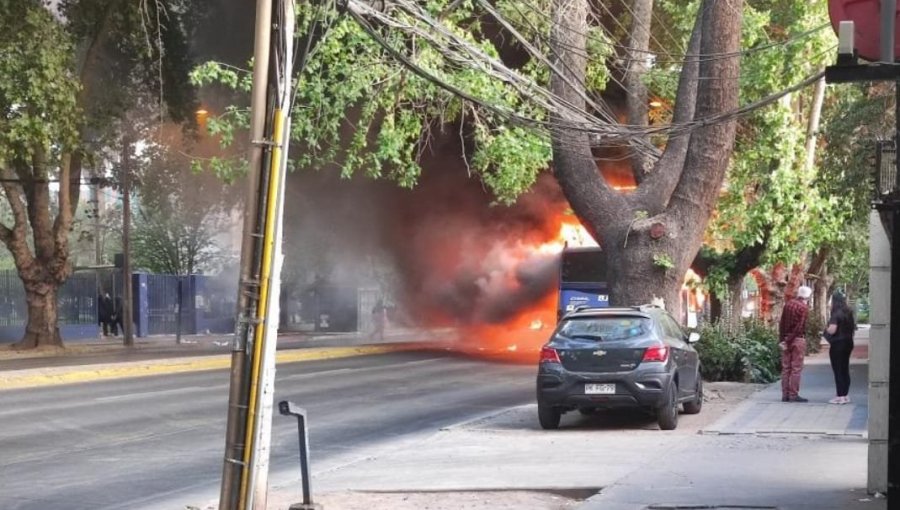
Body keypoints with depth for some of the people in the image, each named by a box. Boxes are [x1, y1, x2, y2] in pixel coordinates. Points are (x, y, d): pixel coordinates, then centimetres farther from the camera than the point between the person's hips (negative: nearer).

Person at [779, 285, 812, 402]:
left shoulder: (788, 304, 7)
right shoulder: (804, 308, -11)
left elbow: (781, 323, 6)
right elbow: (799, 326, -16)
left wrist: (782, 340, 7)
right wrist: (788, 341, -13)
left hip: (786, 339, 6)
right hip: (798, 339, -6)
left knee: (785, 368, 8)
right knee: (796, 368, -3)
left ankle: (785, 395, 9)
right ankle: (794, 395, -4)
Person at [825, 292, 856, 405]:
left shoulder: (836, 314, -16)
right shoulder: (849, 313, 9)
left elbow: (832, 330, -24)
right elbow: (854, 327, 18)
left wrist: (826, 329, -5)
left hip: (837, 344, -8)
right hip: (848, 343, 8)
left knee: (838, 371, -4)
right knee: (845, 370, 13)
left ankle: (840, 396, -5)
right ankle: (845, 395, 16)